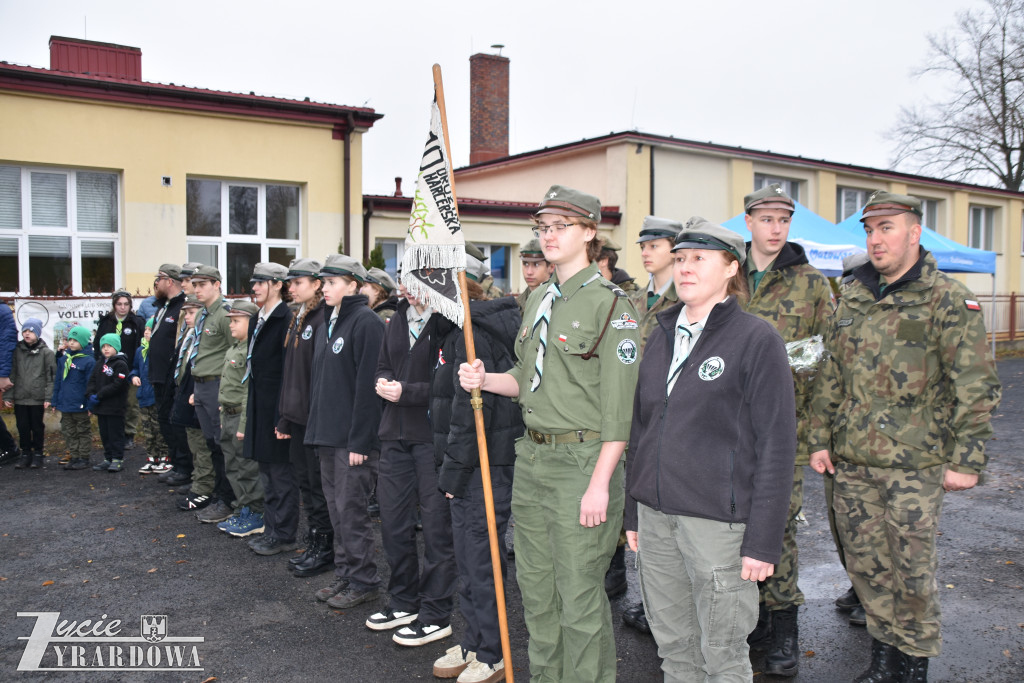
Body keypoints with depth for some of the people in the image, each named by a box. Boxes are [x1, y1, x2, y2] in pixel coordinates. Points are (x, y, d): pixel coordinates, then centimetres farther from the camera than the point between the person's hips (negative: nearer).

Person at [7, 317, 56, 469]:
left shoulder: (46, 352, -3)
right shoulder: (17, 350, 5)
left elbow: (51, 376, -4)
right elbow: (11, 374, 7)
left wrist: (49, 397, -10)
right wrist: (8, 395, 2)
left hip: (38, 398, -3)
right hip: (20, 397, 3)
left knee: (37, 427, 7)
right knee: (22, 427, 7)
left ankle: (38, 454, 19)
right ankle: (26, 454, 20)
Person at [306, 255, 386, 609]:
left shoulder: (366, 322, -13)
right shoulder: (328, 322, 15)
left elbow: (367, 383, -17)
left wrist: (360, 439, -19)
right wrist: (316, 427, 14)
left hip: (352, 437, -8)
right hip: (327, 434, 9)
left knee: (351, 509, -1)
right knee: (336, 508, 14)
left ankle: (364, 582, 12)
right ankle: (344, 575, 26)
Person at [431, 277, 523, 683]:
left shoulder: (470, 335, -17)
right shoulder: (467, 329, 14)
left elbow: (470, 411, -22)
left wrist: (452, 470, -15)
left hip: (483, 466, -10)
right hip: (473, 466, 10)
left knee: (480, 558, 1)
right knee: (469, 557, 17)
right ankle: (473, 643, 31)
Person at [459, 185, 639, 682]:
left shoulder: (610, 304, -11)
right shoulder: (538, 302, 13)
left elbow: (619, 406, -15)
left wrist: (599, 483, -19)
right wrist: (486, 380, 0)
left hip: (582, 460, -7)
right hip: (532, 456, 8)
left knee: (580, 597, 2)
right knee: (535, 587, 18)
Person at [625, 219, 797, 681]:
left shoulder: (757, 340, -7)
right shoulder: (662, 336, 11)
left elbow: (776, 445, -9)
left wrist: (763, 541, -12)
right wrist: (633, 513, 15)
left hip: (717, 520, -5)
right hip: (655, 515, 5)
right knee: (672, 645, 15)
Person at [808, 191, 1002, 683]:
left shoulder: (948, 300, -6)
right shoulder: (852, 300, 11)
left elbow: (976, 385, -8)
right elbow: (830, 377, 15)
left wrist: (967, 460, -12)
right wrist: (820, 440, 12)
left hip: (914, 464, -5)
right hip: (851, 461, 5)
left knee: (912, 569, 4)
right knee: (865, 564, 12)